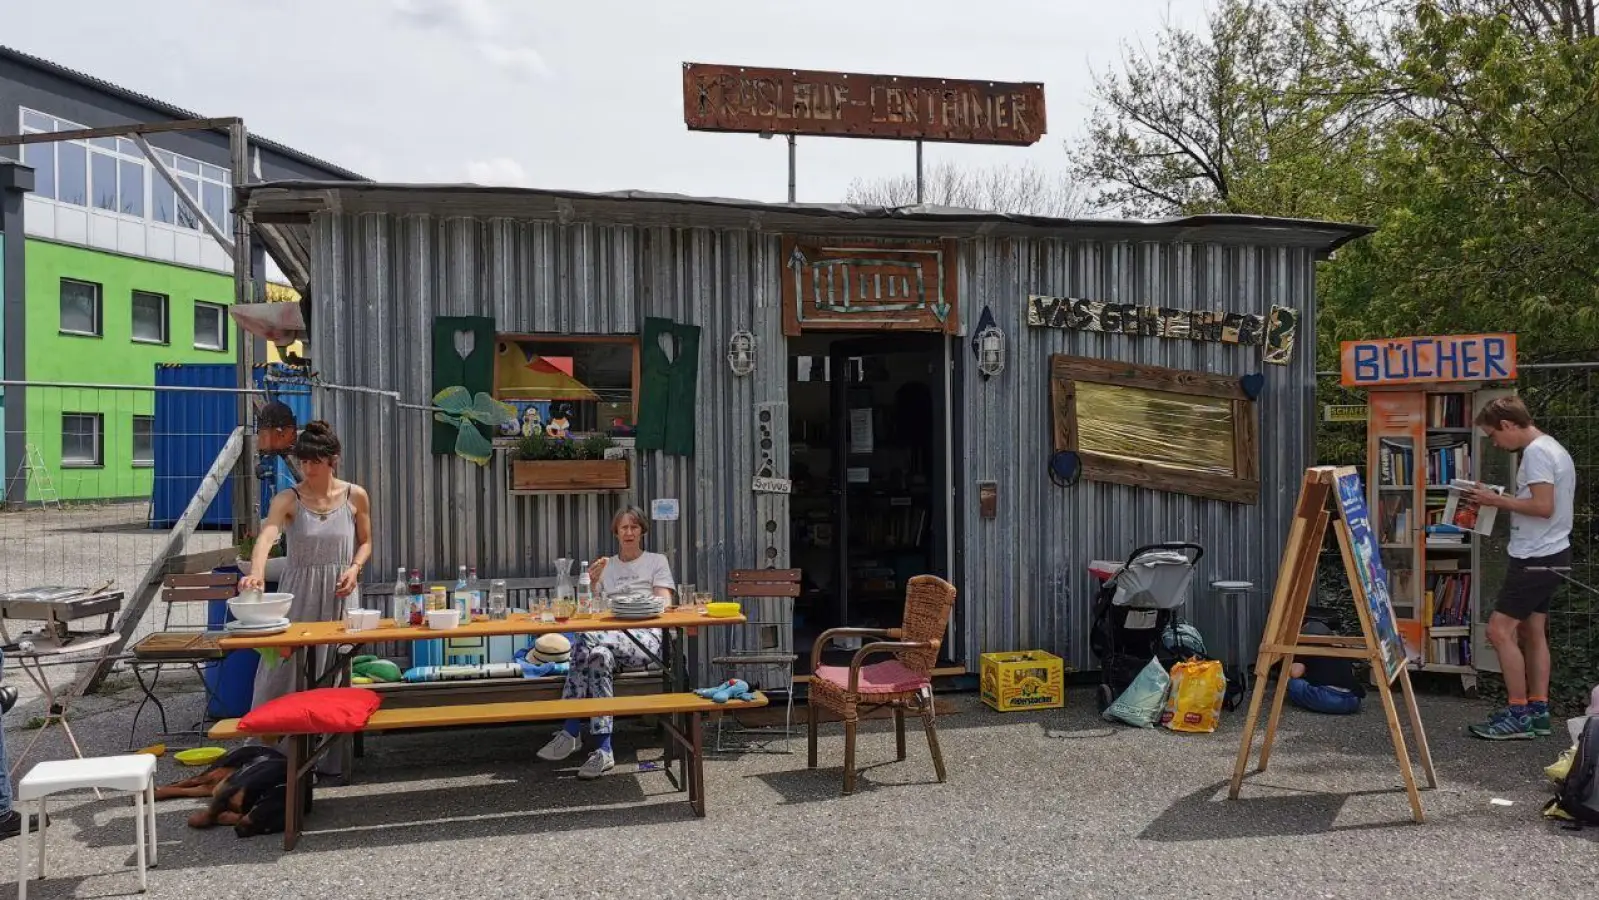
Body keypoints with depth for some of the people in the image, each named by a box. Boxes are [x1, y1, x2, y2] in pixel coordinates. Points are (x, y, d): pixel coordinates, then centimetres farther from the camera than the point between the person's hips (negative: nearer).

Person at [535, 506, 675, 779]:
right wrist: (591, 583, -1)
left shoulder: (657, 562, 15)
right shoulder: (605, 566, 25)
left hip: (645, 637, -3)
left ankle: (571, 732, -32)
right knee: (600, 655, -37)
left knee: (587, 639, -33)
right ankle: (603, 750, -38)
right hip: (610, 636, 3)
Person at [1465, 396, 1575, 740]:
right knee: (1532, 631, 14)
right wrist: (1504, 502, 10)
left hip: (1536, 558, -11)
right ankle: (1538, 711, 18)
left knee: (1500, 630, -9)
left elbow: (1544, 506, -24)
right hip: (1548, 555, 11)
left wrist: (1497, 500, -14)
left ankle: (1518, 714, -4)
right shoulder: (1553, 448, 16)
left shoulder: (1536, 452, -17)